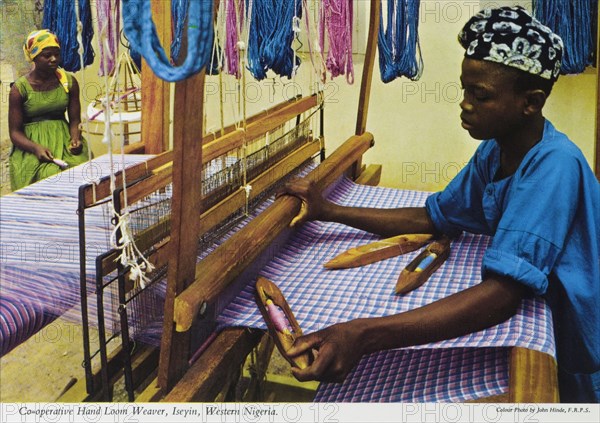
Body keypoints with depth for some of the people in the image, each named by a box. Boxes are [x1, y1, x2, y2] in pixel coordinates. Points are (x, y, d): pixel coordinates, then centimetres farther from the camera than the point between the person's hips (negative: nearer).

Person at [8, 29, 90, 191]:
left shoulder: (69, 81, 5)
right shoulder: (20, 88, -4)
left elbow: (75, 120, 8)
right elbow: (15, 132, -3)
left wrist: (75, 139, -14)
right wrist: (36, 148, -22)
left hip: (64, 139, 3)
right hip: (32, 143, -2)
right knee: (51, 174, -31)